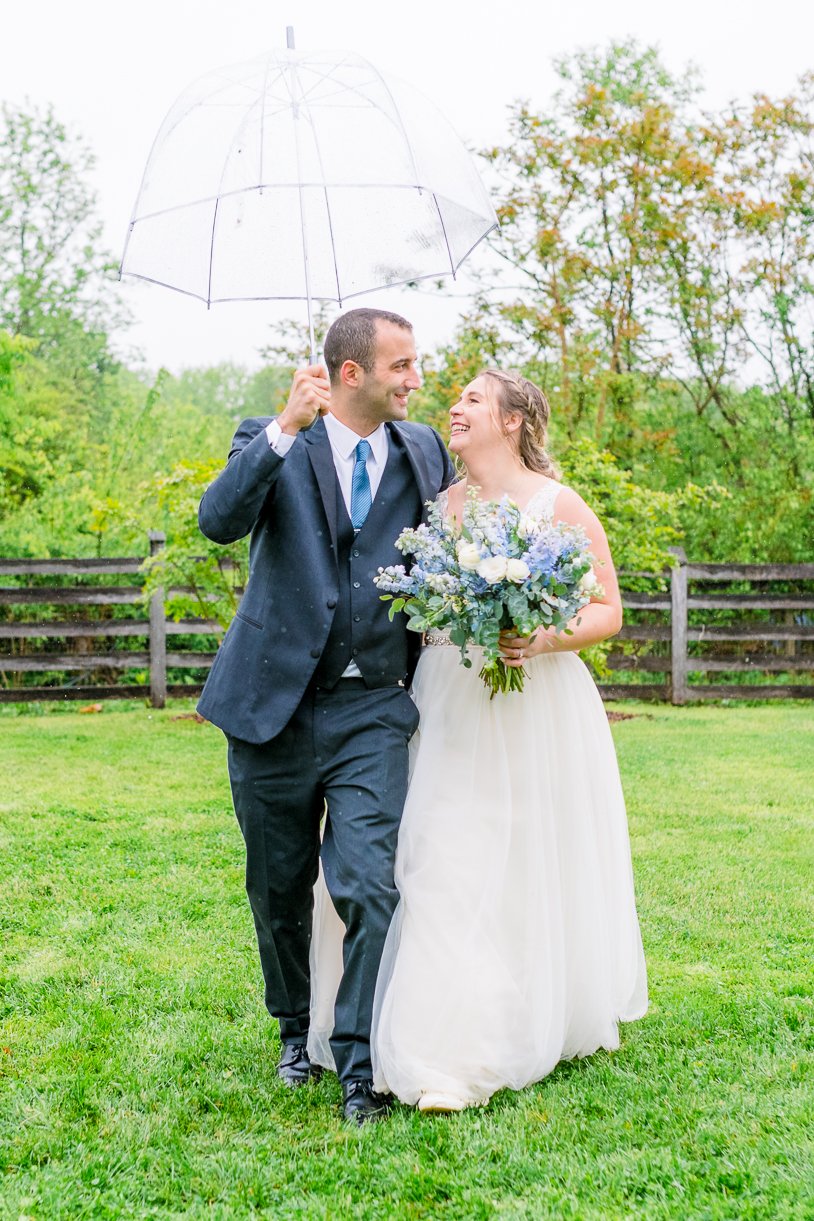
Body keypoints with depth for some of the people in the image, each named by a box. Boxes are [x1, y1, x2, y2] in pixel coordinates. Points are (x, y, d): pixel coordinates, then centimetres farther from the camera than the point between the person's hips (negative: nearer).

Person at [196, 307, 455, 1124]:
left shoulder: (424, 452, 7)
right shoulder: (271, 443, -3)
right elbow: (219, 521, -21)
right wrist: (286, 430, -30)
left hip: (373, 709, 1)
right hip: (274, 704, 0)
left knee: (371, 888, -11)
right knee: (278, 890, 14)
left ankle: (361, 1065, 0)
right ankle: (296, 1032, 36)